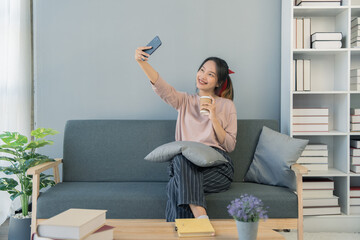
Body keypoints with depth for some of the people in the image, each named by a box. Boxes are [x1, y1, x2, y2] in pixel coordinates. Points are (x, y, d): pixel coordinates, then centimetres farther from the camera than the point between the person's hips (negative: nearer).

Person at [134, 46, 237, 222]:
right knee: (183, 155, -36)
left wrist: (214, 118, -7)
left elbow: (230, 146, 6)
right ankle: (200, 214, -42)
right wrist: (142, 62, -22)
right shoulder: (185, 101, 17)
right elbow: (162, 88, -5)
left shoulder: (227, 106, 13)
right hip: (185, 165, 1)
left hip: (217, 168, -1)